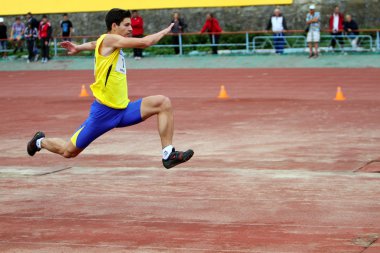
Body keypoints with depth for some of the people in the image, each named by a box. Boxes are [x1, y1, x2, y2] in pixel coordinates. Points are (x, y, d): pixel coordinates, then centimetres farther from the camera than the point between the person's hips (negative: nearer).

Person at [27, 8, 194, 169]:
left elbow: (94, 44, 35)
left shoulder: (113, 44, 12)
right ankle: (41, 141, 35)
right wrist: (164, 32, -6)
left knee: (164, 103, -12)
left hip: (123, 110, 8)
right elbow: (145, 42, -22)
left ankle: (168, 155, -14)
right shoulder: (109, 39, -13)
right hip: (104, 111, -8)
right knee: (69, 152, 3)